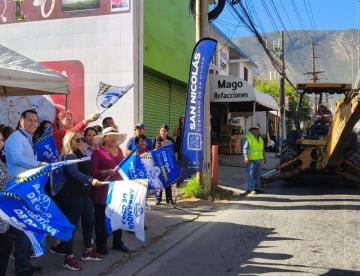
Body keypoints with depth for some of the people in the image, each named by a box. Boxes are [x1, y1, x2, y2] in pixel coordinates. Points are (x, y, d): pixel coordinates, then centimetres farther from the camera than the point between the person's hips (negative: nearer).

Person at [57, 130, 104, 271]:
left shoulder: (80, 154, 14)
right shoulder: (68, 157, -14)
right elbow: (75, 173, -34)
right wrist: (91, 180, -45)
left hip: (84, 193, 9)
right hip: (72, 195, -9)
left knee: (89, 221, 14)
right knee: (72, 224, -4)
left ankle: (88, 251, 27)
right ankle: (69, 257, 4)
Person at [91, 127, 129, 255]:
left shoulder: (119, 150, 11)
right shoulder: (98, 152, -8)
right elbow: (92, 171, -15)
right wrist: (107, 172, -27)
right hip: (102, 190, -6)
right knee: (101, 218, 3)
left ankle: (117, 243, 26)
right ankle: (101, 245, 14)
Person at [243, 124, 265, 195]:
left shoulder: (260, 138, 16)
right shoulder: (248, 138, -6)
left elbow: (262, 149, 22)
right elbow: (245, 148, -12)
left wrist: (264, 157, 21)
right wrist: (246, 157, -22)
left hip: (258, 159, 7)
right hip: (251, 159, -7)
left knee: (257, 175, 10)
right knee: (250, 175, -8)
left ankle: (257, 188, 16)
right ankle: (251, 189, -6)